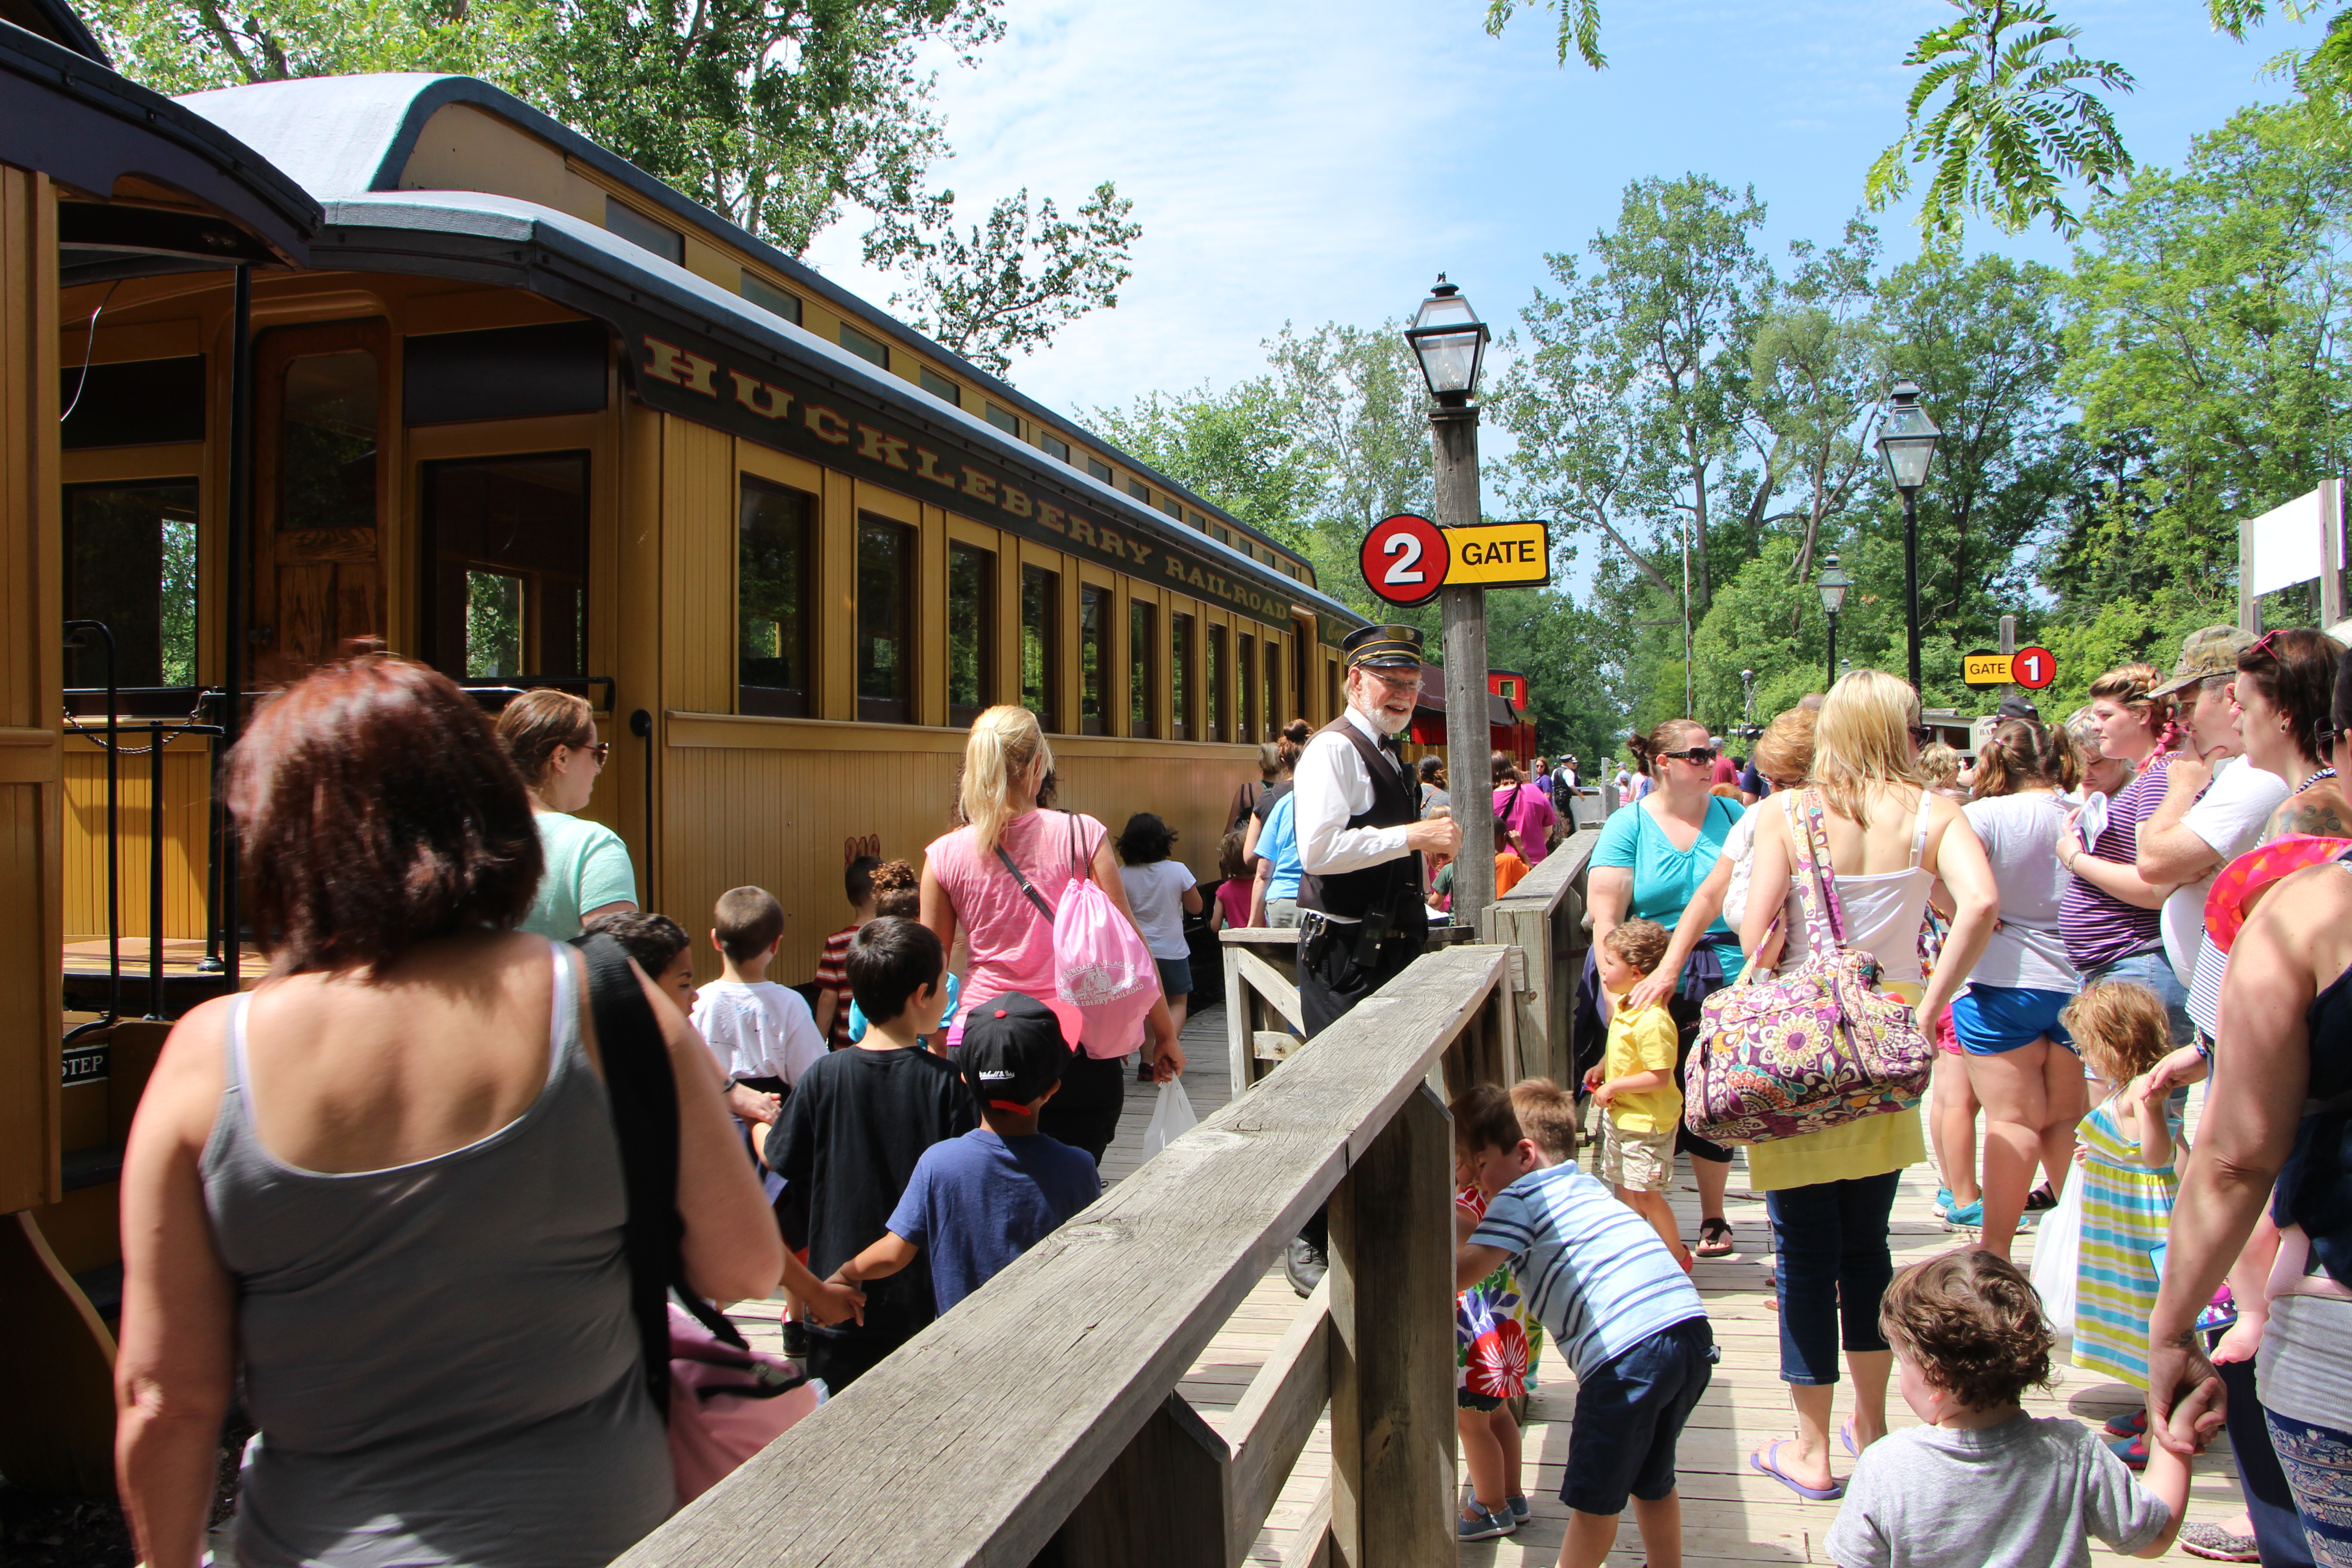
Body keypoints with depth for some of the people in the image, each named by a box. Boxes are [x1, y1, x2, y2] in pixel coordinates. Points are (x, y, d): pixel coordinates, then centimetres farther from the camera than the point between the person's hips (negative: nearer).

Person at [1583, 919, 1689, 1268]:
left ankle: (1677, 1255, 18)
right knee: (1624, 1190, 17)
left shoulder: (1652, 1022, -28)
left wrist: (1613, 1087, -21)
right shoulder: (1624, 1007, 4)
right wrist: (1601, 1067, 7)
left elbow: (1660, 1077, -28)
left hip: (1647, 1123, -9)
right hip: (1619, 1117, 9)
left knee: (1645, 1194, 0)